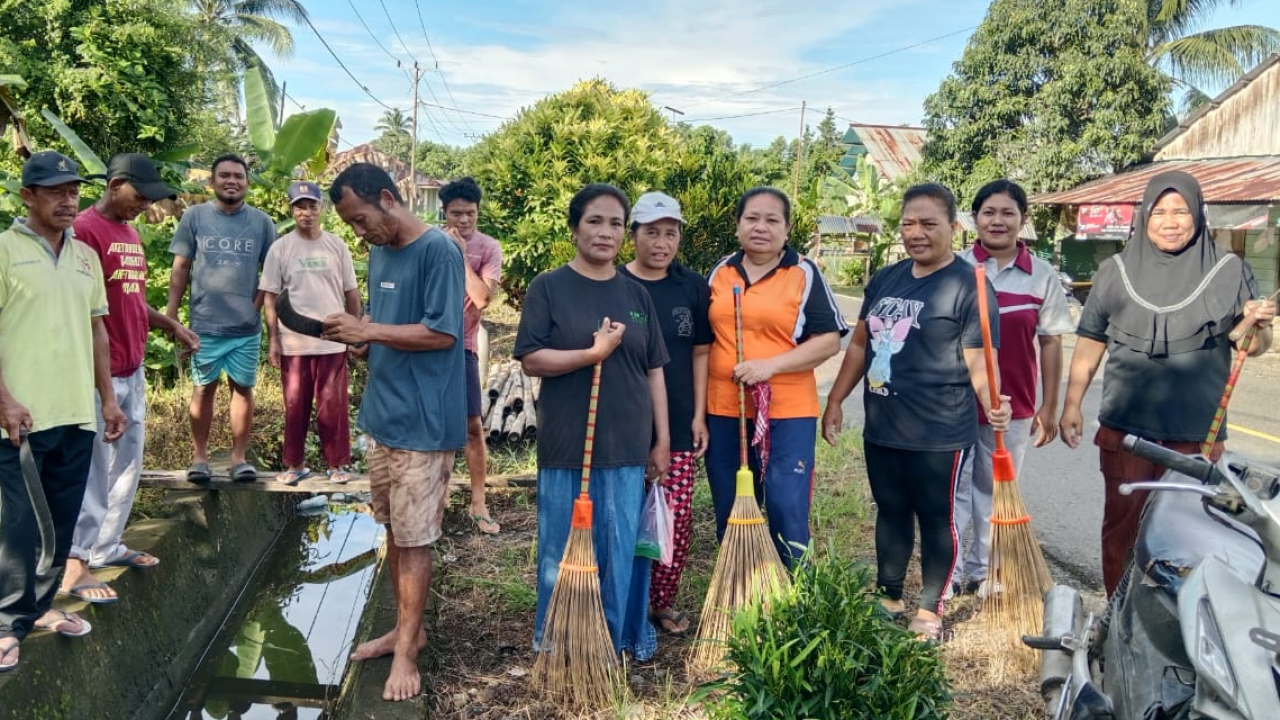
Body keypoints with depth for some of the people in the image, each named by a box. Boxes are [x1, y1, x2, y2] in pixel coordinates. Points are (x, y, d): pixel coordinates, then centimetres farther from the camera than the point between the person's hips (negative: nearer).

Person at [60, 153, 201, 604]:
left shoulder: (131, 234, 15)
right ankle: (76, 568, 6)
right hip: (100, 373, -9)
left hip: (133, 370, 9)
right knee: (95, 470, -3)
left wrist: (171, 326, 10)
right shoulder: (85, 230, -14)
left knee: (128, 464, 16)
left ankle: (107, 546, 29)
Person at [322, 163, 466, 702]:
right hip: (383, 414, 8)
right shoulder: (379, 253, 12)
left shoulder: (438, 250, -15)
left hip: (422, 422, -8)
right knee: (393, 530, 16)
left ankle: (407, 652, 13)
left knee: (414, 539, 1)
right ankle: (407, 627, 31)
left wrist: (367, 330, -19)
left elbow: (442, 334, -19)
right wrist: (354, 333, -3)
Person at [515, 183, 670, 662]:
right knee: (563, 551, 7)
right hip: (567, 445, -3)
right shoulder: (549, 288, -2)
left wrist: (661, 439, 7)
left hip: (627, 445, 3)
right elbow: (531, 360, -9)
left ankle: (619, 640, 26)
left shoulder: (636, 295, 9)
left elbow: (653, 371, 10)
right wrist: (593, 353, -20)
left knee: (622, 550, 10)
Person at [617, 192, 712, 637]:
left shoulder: (693, 288, 5)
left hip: (679, 425, 3)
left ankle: (662, 601, 25)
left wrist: (699, 416, 3)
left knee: (677, 520, 5)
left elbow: (700, 353, 8)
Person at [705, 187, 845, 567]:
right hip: (724, 412, 4)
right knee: (730, 519, 13)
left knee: (788, 517, -3)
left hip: (787, 413, -4)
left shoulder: (804, 273, -1)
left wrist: (771, 365, -18)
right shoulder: (719, 272, 9)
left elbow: (829, 340, -6)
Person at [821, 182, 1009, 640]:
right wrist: (836, 400, 14)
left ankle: (930, 611, 25)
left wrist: (992, 404, -33)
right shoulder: (884, 280, 8)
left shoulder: (969, 286, -11)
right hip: (881, 429, 6)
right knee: (891, 513, 18)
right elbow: (860, 345, 15)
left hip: (940, 435, -6)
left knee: (936, 520, 10)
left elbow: (978, 362, -15)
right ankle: (888, 598, 35)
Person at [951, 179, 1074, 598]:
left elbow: (1050, 343, 5)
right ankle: (947, 572, 15)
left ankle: (982, 572, 28)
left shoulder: (1043, 276, 1)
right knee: (953, 488, 5)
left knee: (995, 491, 14)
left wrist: (1049, 408, 4)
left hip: (1013, 406, 2)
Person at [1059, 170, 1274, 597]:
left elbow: (1254, 346, 5)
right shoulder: (1117, 271, 3)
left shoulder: (1229, 271, 1)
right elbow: (1090, 342, 7)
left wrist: (1254, 324, -17)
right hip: (1125, 426, 1)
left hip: (1197, 431, -1)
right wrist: (1072, 404, 4)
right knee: (1122, 522, 9)